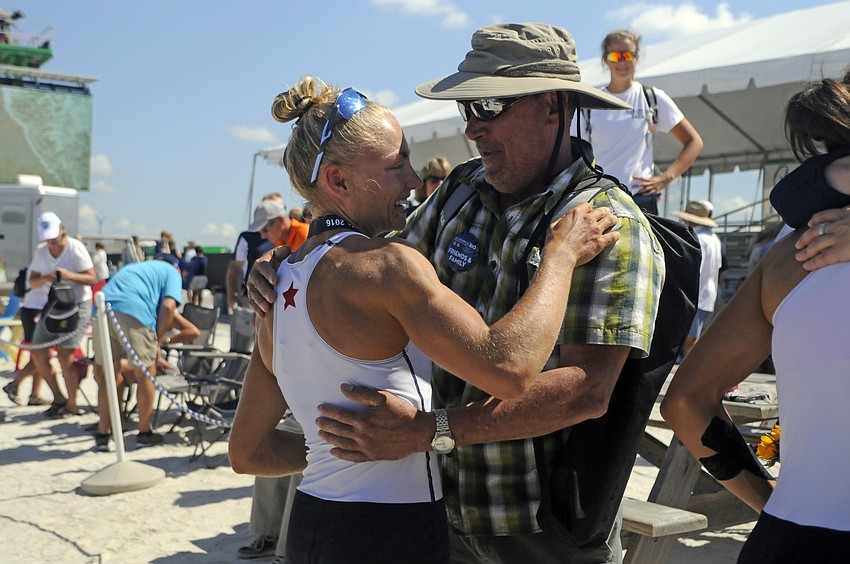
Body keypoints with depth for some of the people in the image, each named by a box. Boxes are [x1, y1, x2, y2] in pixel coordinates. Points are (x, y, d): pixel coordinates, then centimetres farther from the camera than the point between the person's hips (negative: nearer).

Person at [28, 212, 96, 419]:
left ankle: (72, 405, -1)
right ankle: (59, 398, 18)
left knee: (65, 354, -14)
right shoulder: (41, 252, 4)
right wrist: (45, 278, -21)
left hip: (78, 305, -7)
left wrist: (69, 275, -32)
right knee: (38, 353, 3)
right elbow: (32, 282, 2)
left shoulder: (75, 248, -12)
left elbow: (92, 279, -15)